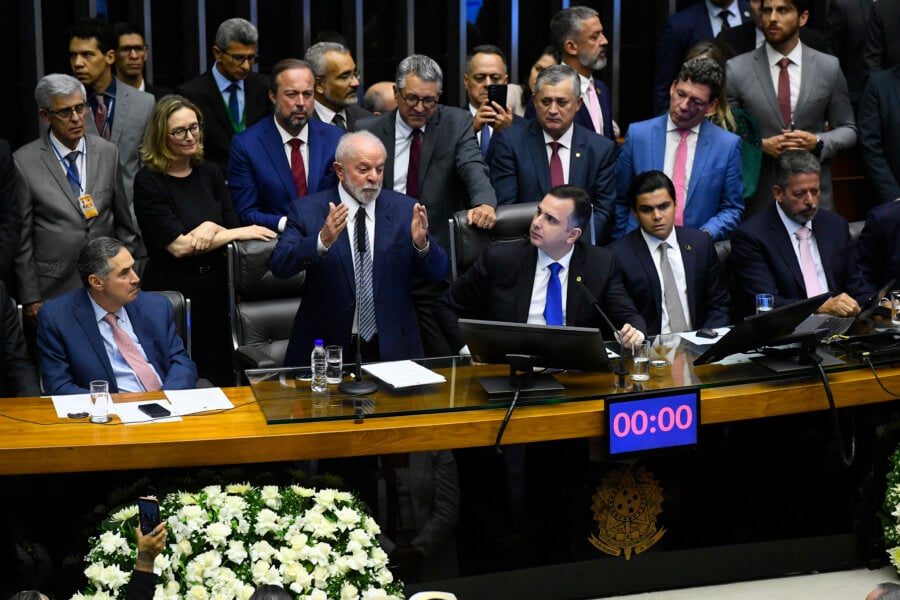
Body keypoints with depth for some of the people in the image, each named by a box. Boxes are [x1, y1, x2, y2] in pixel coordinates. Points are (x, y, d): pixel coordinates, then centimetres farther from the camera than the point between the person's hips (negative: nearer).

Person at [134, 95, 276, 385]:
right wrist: (241, 233, -10)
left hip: (215, 288, 5)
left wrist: (213, 228, -15)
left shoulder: (209, 174, 8)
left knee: (222, 378, 8)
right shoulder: (148, 182, -9)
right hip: (172, 292, -5)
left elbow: (232, 228, 8)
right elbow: (178, 246, -15)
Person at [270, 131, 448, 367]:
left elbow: (438, 272, 3)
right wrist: (322, 241, -30)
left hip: (391, 348, 1)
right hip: (324, 348, -1)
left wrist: (422, 243, -19)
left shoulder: (405, 209, 6)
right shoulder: (307, 210, 0)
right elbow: (279, 266, -13)